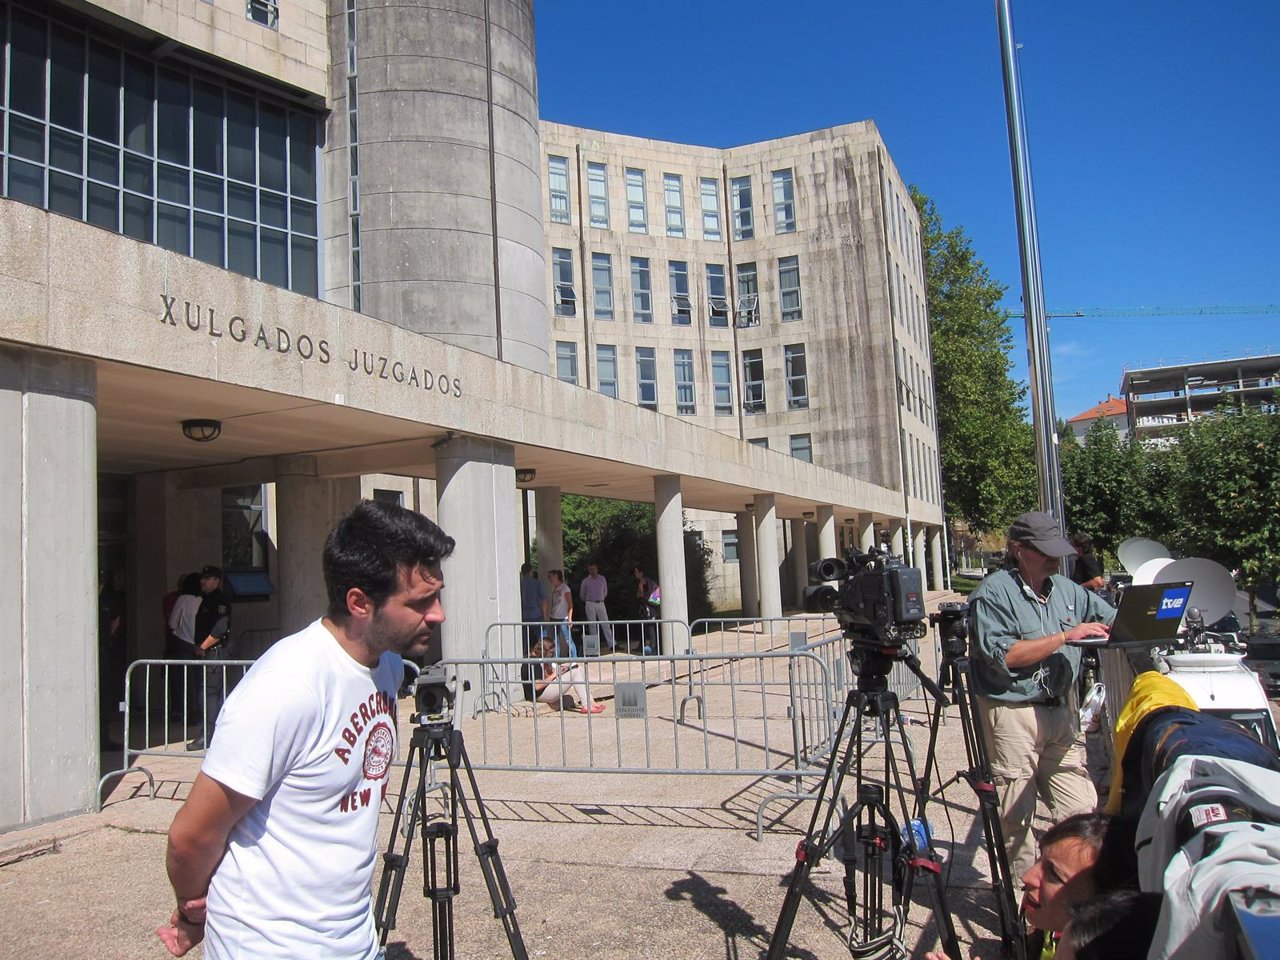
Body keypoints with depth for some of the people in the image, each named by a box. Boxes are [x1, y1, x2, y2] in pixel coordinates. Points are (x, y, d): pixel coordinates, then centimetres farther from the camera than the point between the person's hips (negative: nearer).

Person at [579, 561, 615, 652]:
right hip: (590, 604, -2)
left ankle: (612, 644, -4)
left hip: (601, 603, 2)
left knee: (606, 624, -2)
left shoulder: (602, 579, 3)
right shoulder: (585, 581, -3)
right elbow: (582, 594, 11)